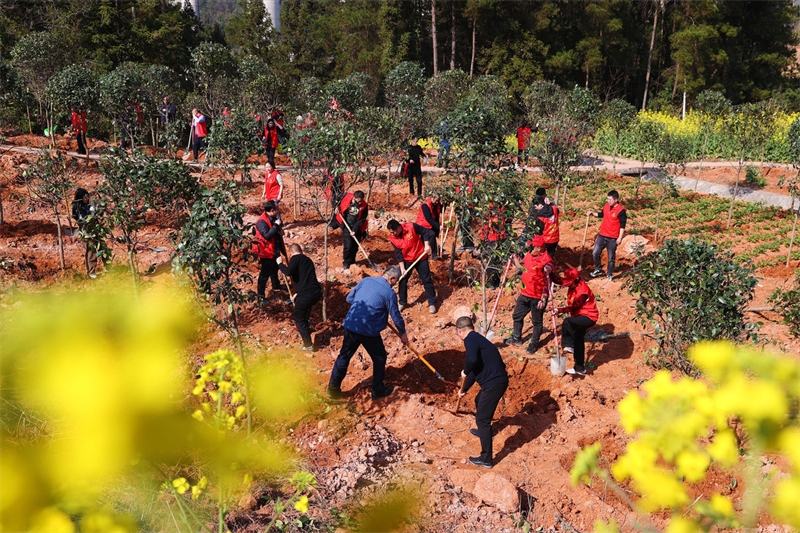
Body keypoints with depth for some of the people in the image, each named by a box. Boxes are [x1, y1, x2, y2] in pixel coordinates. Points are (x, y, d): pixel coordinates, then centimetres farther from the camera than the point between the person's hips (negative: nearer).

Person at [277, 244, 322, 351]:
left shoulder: (295, 258, 0)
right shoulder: (308, 259, 23)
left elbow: (288, 272, -17)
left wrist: (280, 263, 2)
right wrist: (297, 293, 38)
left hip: (306, 295, -7)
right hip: (317, 292, 7)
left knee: (299, 319, 14)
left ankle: (308, 345, 16)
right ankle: (305, 327, 56)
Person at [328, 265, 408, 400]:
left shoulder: (366, 280, 7)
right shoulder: (389, 293, -8)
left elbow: (349, 298, 14)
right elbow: (396, 317, 0)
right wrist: (403, 333, 15)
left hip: (350, 325, 5)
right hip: (369, 330, -5)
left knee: (344, 356, 18)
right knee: (379, 358, 16)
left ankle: (333, 389, 24)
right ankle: (378, 390, 27)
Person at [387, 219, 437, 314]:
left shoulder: (411, 227, -24)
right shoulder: (392, 238, -13)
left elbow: (425, 232, -10)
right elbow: (398, 253, -9)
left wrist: (427, 245, -16)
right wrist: (402, 268, -13)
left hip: (420, 258, -3)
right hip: (406, 260, 3)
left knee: (427, 280, 4)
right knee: (402, 281, 4)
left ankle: (432, 303, 15)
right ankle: (403, 303, 23)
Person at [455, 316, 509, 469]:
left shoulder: (470, 339, -11)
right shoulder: (477, 338, 20)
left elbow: (472, 359, -30)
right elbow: (476, 367, 29)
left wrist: (465, 372, -8)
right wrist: (464, 389, 37)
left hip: (494, 383, -10)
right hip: (497, 380, 10)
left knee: (483, 419, -1)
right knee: (479, 402, 34)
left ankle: (485, 459, 6)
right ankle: (483, 431, 57)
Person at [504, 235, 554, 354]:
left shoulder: (546, 261, -21)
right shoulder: (529, 255, 2)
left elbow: (547, 282, -22)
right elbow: (521, 267, 21)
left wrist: (543, 299, -25)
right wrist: (515, 257, 7)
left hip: (537, 297, -8)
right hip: (524, 294, 8)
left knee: (537, 321, 11)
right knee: (517, 316, 21)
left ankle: (534, 343, 28)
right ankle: (516, 339, 40)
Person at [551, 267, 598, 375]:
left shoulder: (582, 291, -26)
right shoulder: (574, 284, -1)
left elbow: (574, 307, -25)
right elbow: (559, 280, 0)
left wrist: (559, 310, -30)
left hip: (589, 317, -10)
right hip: (581, 317, 10)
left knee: (567, 322, -32)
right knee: (578, 341, 16)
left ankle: (569, 346, -23)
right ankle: (580, 368, 27)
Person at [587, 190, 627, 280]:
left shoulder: (621, 211, -17)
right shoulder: (606, 206, 2)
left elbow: (622, 225, -14)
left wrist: (620, 238, -14)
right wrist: (592, 213, 6)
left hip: (612, 238, -6)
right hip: (602, 235, 6)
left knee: (611, 258, 8)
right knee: (595, 253, 7)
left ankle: (610, 275, 22)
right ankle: (598, 269, 28)